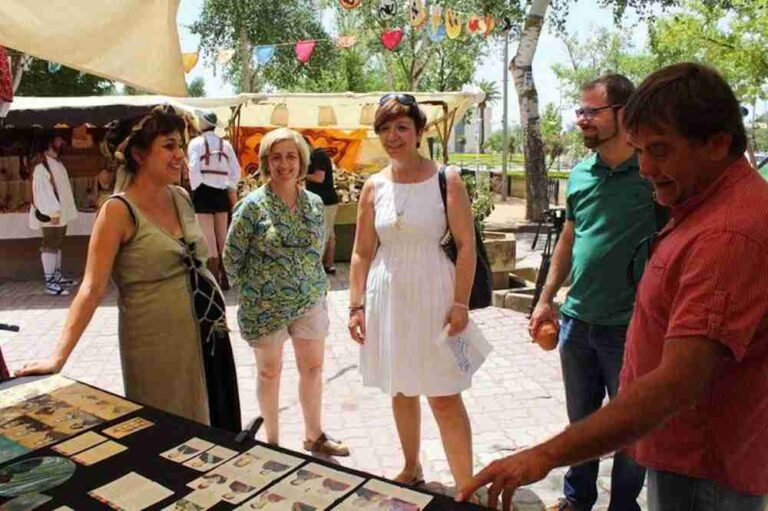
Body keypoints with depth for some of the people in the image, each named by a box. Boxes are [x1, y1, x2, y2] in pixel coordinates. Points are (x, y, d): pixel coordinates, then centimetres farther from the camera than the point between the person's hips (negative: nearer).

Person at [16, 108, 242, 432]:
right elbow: (92, 288, -16)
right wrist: (58, 357, -21)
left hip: (207, 332, 6)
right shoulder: (119, 211, -14)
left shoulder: (181, 198, 5)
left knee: (211, 430, 16)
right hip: (158, 344, -6)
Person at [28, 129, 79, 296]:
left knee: (57, 245, 15)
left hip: (61, 212, 10)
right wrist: (53, 212, -25)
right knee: (50, 246, -7)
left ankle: (57, 276, 25)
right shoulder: (42, 165, -14)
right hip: (51, 214, -9)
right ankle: (50, 283, -6)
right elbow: (43, 189, -21)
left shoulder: (57, 162, 15)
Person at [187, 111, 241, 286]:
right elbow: (235, 171, 7)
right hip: (221, 191, 4)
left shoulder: (196, 142, -3)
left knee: (208, 238, -2)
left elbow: (194, 168, -13)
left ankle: (214, 277, -2)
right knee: (222, 236, 12)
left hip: (204, 191, -4)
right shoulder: (225, 144, 8)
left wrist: (195, 189, -4)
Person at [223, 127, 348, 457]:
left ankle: (314, 436, 33)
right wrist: (253, 289, -1)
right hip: (265, 306, -4)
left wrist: (313, 284, 10)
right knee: (270, 372, 12)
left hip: (309, 301, 4)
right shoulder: (252, 205, -12)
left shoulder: (314, 203, 2)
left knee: (313, 368, 13)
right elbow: (231, 256, -6)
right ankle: (272, 441, 31)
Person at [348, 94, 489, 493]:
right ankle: (411, 468, 36)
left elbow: (466, 245, -7)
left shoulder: (446, 180, -5)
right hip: (387, 297, 4)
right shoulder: (374, 187, 5)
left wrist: (460, 303, -13)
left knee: (445, 399, -2)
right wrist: (357, 306, 2)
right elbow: (362, 253, 7)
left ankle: (466, 488, 12)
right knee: (401, 391, 16)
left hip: (432, 296, -4)